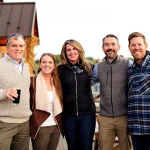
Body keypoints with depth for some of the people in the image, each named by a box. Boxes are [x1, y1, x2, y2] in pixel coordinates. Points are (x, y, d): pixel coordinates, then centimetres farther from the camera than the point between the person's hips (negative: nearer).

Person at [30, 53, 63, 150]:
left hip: (56, 126, 5)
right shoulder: (33, 81, -8)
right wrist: (33, 123, -11)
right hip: (40, 127, -5)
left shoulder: (57, 82, 7)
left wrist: (60, 123, 8)